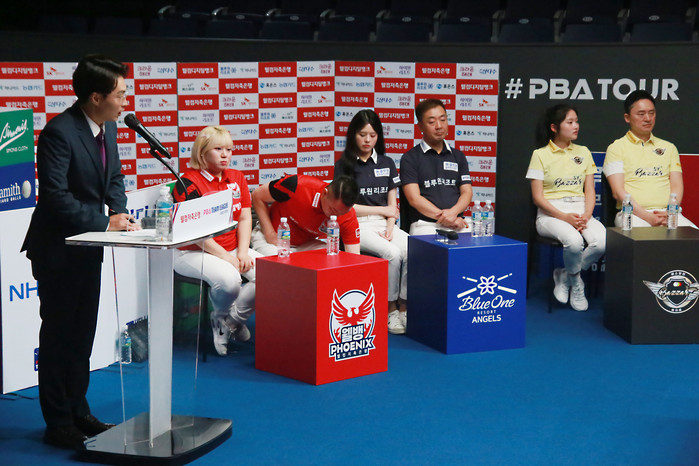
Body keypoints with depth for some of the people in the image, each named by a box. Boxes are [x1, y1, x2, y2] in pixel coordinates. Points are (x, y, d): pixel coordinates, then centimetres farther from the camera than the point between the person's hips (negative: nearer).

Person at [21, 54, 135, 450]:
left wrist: (120, 211, -5)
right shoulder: (58, 133, -23)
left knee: (83, 333, 16)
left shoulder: (108, 126, 2)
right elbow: (56, 197, -26)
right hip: (58, 249, -8)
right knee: (58, 335, 2)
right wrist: (105, 223, -22)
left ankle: (78, 412, 28)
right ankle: (58, 422, 12)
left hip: (89, 246, 8)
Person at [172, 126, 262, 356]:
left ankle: (230, 319, 1)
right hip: (194, 252, -7)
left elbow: (245, 218, 10)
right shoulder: (188, 182, -10)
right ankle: (221, 315, 2)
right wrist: (224, 256, -19)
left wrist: (242, 253, -5)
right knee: (229, 279, -35)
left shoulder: (237, 178, 13)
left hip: (232, 249, 7)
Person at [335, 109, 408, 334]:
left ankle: (403, 308, -16)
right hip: (357, 225, -4)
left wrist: (390, 228, -7)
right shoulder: (344, 165, 2)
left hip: (384, 224, 4)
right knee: (392, 253, -31)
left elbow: (392, 204, 13)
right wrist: (382, 210, 0)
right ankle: (391, 310, -16)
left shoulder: (386, 163, 15)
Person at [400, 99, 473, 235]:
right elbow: (414, 199, -4)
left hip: (457, 224, 4)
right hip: (425, 224, -3)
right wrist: (444, 217, -15)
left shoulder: (458, 156, 21)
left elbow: (467, 192, 13)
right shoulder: (410, 158, 7)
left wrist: (453, 212, -10)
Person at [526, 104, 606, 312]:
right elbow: (538, 197, -4)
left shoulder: (583, 152, 15)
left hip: (580, 210, 4)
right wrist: (564, 217, -17)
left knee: (602, 242, -28)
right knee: (574, 241, -36)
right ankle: (576, 285, -3)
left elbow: (590, 191, 11)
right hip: (551, 213, -4)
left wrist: (586, 216, -10)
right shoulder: (540, 155, 1)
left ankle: (564, 275, -2)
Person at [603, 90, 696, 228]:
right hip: (633, 214, -4)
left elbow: (677, 186, 13)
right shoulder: (616, 148, 8)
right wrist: (647, 216, -16)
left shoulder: (669, 148, 23)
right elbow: (618, 191, -3)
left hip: (668, 213, 4)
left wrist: (669, 213, -9)